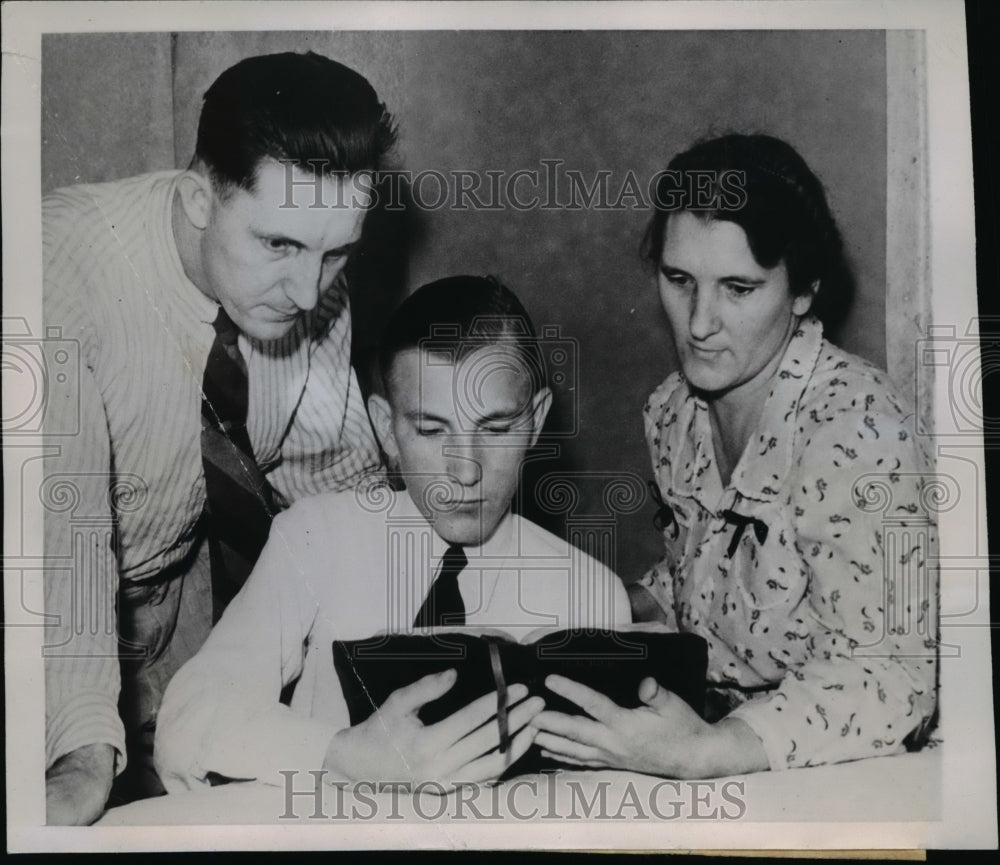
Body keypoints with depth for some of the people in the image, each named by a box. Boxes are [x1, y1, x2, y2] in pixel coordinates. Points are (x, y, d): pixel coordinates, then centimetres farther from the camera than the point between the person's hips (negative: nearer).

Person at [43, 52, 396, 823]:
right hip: (69, 598, -3)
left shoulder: (314, 289, -16)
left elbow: (334, 466, -6)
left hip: (181, 578, 4)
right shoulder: (66, 266, -30)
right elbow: (61, 520, -36)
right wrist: (85, 751, -45)